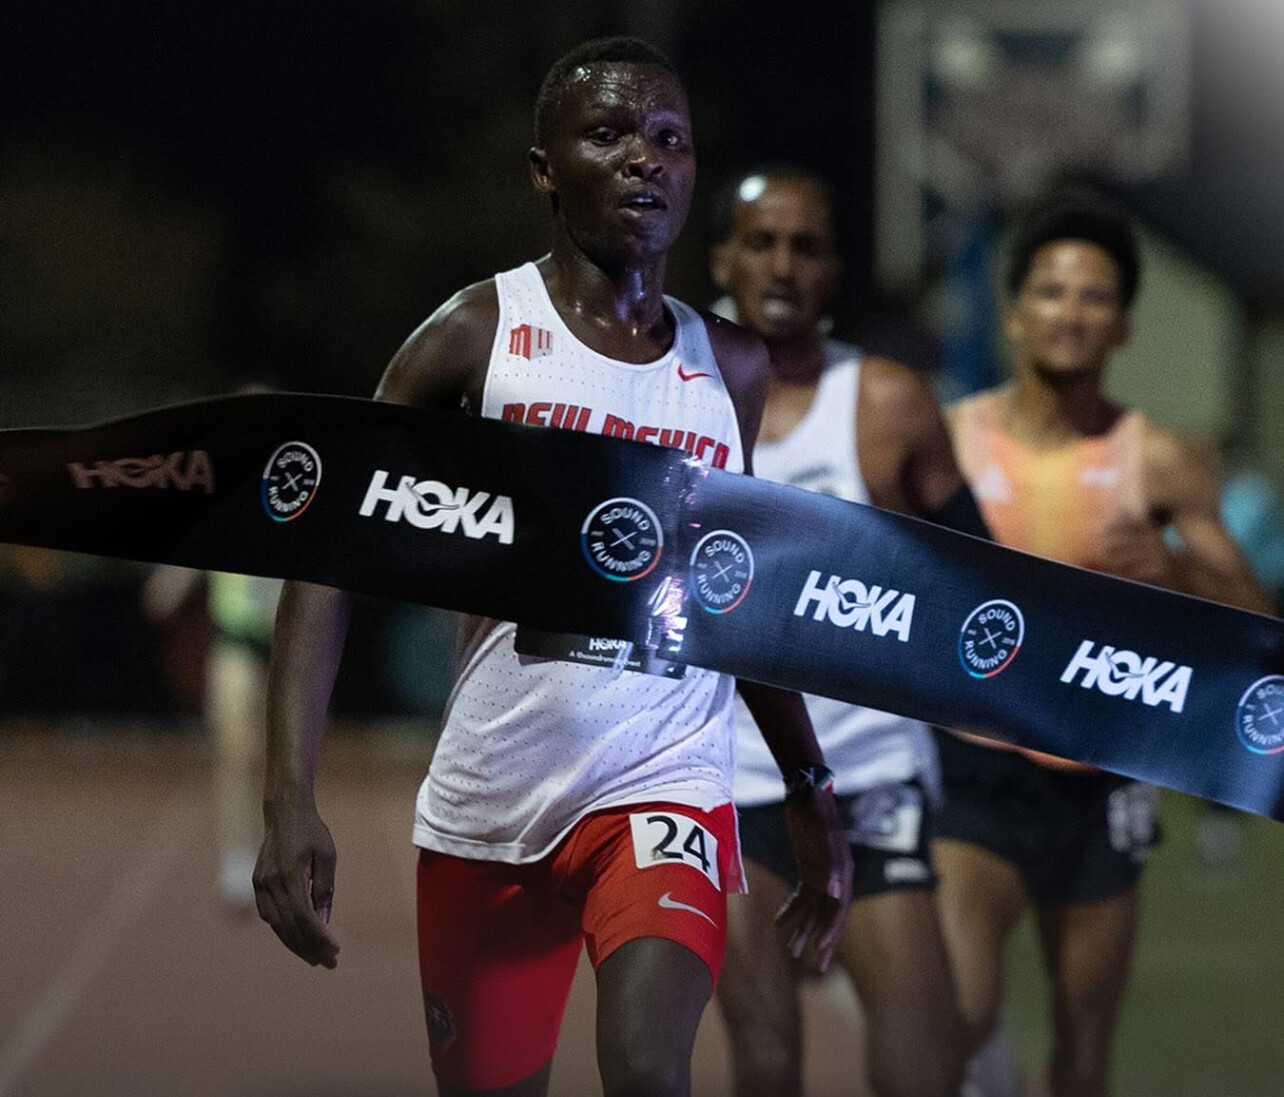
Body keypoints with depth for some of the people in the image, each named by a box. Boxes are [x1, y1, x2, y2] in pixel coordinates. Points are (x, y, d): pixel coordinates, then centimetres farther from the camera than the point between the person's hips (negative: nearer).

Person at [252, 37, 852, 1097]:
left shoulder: (732, 367, 7)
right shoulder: (478, 336, -4)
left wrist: (812, 792, 20)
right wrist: (289, 800, -18)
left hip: (666, 786, 1)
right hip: (489, 806, -1)